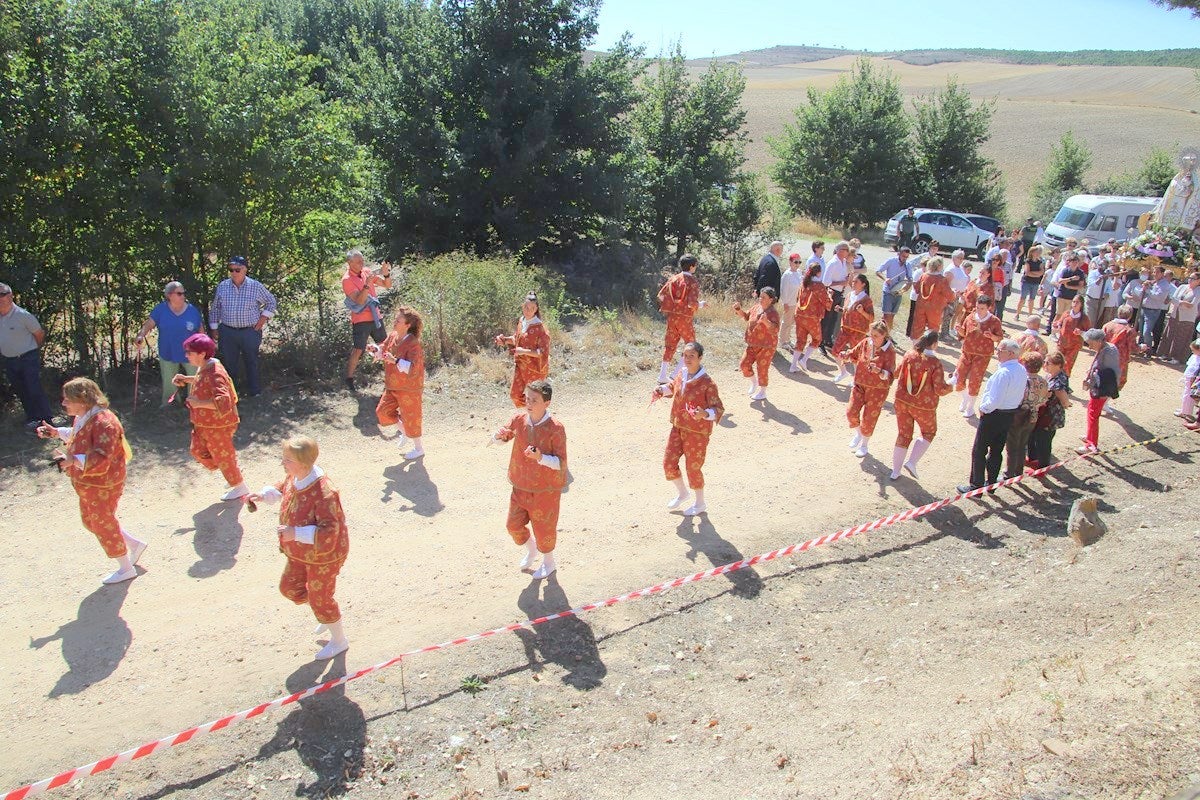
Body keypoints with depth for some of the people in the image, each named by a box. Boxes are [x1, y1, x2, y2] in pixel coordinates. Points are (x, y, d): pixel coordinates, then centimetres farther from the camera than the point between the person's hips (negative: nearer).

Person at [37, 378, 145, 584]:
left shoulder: (102, 422, -29)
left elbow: (101, 459, -36)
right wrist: (57, 433, 15)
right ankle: (135, 544, 34)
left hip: (102, 486, -10)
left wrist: (74, 460, -50)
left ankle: (126, 569, 23)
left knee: (103, 525, 5)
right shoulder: (83, 418, 3)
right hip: (89, 484, 10)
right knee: (90, 521, 22)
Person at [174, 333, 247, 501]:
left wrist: (199, 403, -37)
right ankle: (234, 473, 34)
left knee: (222, 455, 9)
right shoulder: (204, 367, -1)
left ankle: (240, 488, 31)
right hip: (204, 423, 10)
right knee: (199, 451, 19)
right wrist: (186, 379, 8)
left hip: (217, 424, -10)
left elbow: (223, 402, -41)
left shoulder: (214, 374, -31)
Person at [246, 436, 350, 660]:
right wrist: (263, 495, -5)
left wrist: (296, 533, -41)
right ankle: (328, 616, 46)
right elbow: (281, 489, 13)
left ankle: (339, 640, 38)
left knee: (319, 598, 11)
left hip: (323, 555, -9)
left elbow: (328, 533, -36)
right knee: (289, 588, 22)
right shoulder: (294, 477, -11)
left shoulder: (323, 493, -37)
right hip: (301, 552, 9)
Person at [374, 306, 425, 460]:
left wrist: (396, 361, -39)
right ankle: (404, 432, 34)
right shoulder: (392, 336, -2)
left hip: (409, 389, -8)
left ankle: (418, 449, 26)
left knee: (410, 418, 6)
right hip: (392, 386, 8)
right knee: (382, 411, 11)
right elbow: (383, 351, 16)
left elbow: (413, 368, -32)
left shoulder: (413, 344, -25)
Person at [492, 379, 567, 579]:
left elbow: (561, 463, -21)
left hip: (545, 489, -5)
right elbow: (505, 436, 8)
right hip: (521, 486, 5)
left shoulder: (556, 429, -22)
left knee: (543, 528, 12)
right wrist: (499, 436, -16)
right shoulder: (519, 419, -9)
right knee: (514, 525, 14)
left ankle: (549, 562, 40)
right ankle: (531, 550, 46)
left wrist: (540, 457, -38)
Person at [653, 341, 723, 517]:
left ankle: (700, 503, 31)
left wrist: (705, 414, -37)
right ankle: (682, 493, 36)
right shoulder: (681, 374, -2)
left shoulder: (707, 383, -21)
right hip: (678, 428, 6)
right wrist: (661, 391, 5)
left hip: (697, 432, -6)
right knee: (668, 463, 9)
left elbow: (718, 409, -18)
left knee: (693, 468, 7)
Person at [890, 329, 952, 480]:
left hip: (902, 402, 4)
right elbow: (940, 390, -18)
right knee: (929, 432, 23)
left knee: (903, 434, 18)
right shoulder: (935, 363, -20)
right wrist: (952, 386, 1)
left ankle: (895, 471, 23)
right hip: (924, 406, -4)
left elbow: (897, 373, 6)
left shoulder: (909, 355, -8)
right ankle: (911, 462, 9)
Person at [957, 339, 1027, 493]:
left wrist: (983, 409, -12)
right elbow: (1022, 395, 13)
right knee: (997, 451, 18)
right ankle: (991, 483, 27)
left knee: (978, 452, 3)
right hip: (1011, 415, 9)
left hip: (994, 415, -8)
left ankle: (976, 486, 7)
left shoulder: (1003, 373, -26)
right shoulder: (1023, 371, 3)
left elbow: (994, 401, -29)